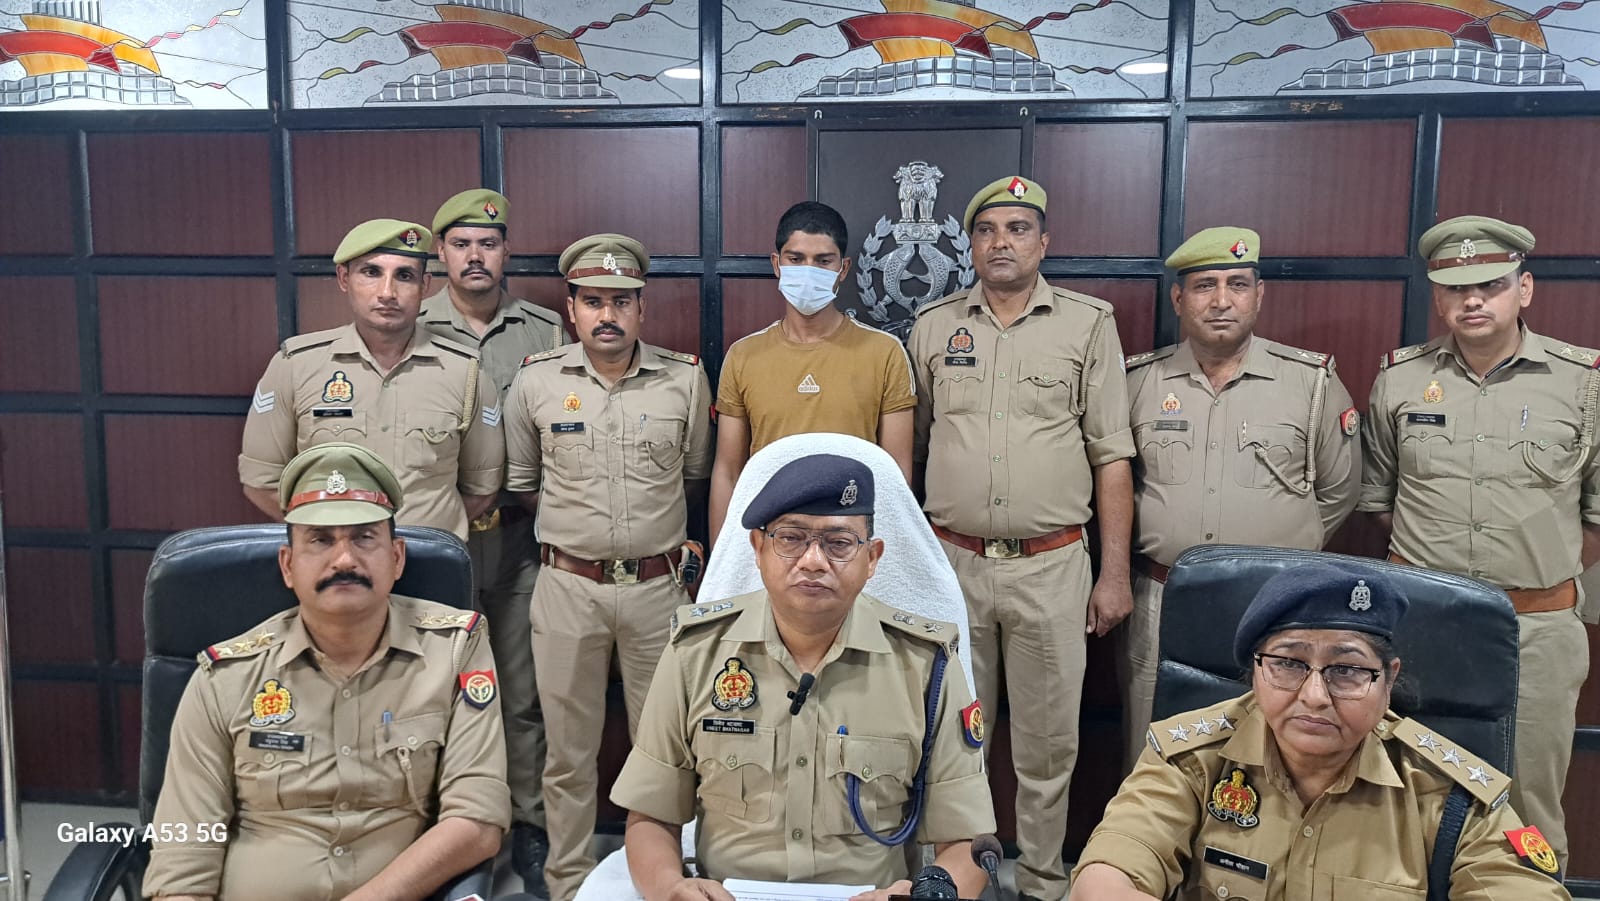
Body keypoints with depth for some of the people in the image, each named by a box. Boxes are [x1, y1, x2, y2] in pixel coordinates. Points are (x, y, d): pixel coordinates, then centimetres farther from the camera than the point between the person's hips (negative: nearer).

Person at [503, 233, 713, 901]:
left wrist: (658, 527, 7)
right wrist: (577, 522, 8)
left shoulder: (685, 378, -1)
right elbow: (521, 483, 12)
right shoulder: (536, 382, -1)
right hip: (567, 588, 0)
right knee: (569, 750, 10)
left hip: (659, 586, 0)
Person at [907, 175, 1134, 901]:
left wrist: (1115, 572, -3)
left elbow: (1112, 457, 0)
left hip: (1050, 566, -1)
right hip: (952, 561, 2)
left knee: (1048, 742, 8)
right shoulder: (933, 326, 7)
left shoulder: (1088, 325, 1)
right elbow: (908, 449, 11)